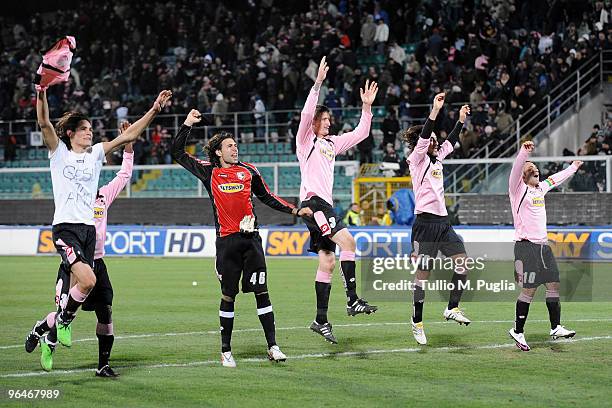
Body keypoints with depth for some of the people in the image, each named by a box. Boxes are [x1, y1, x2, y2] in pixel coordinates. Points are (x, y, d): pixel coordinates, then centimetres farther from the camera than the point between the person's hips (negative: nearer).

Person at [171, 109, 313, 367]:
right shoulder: (209, 172, 6)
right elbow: (177, 153, 7)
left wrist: (295, 211, 14)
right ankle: (226, 351, 12)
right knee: (228, 296, 3)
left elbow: (267, 198, 21)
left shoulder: (249, 171, 11)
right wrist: (187, 125, 0)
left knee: (261, 292, -1)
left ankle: (272, 346, 2)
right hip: (226, 240, -2)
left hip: (250, 238, 2)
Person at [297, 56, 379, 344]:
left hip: (325, 205, 8)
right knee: (347, 240, -24)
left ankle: (321, 320, 3)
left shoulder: (331, 143, 22)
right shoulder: (305, 139, 2)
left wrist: (366, 107, 16)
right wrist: (318, 82, -20)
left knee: (328, 261, 3)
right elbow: (307, 112, -14)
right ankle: (353, 300, -25)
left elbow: (360, 134, 26)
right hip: (312, 200, -8)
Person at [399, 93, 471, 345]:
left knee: (463, 262, 1)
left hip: (442, 221, 8)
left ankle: (453, 308, 12)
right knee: (423, 273, -5)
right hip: (425, 222, -8)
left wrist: (461, 119, 26)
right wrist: (435, 110, -29)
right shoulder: (417, 159, -5)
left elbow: (451, 142, 30)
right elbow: (422, 137, -20)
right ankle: (417, 323, 2)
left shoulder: (436, 157, 16)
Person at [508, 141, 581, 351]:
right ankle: (518, 331, 2)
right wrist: (524, 152, -39)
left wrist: (573, 167, 50)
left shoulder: (541, 188, 17)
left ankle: (556, 328, 11)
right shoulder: (518, 189, -4)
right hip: (526, 245, -7)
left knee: (553, 284, 4)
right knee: (529, 289, -8)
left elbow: (557, 178, 36)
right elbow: (516, 170, -23)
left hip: (543, 245, 8)